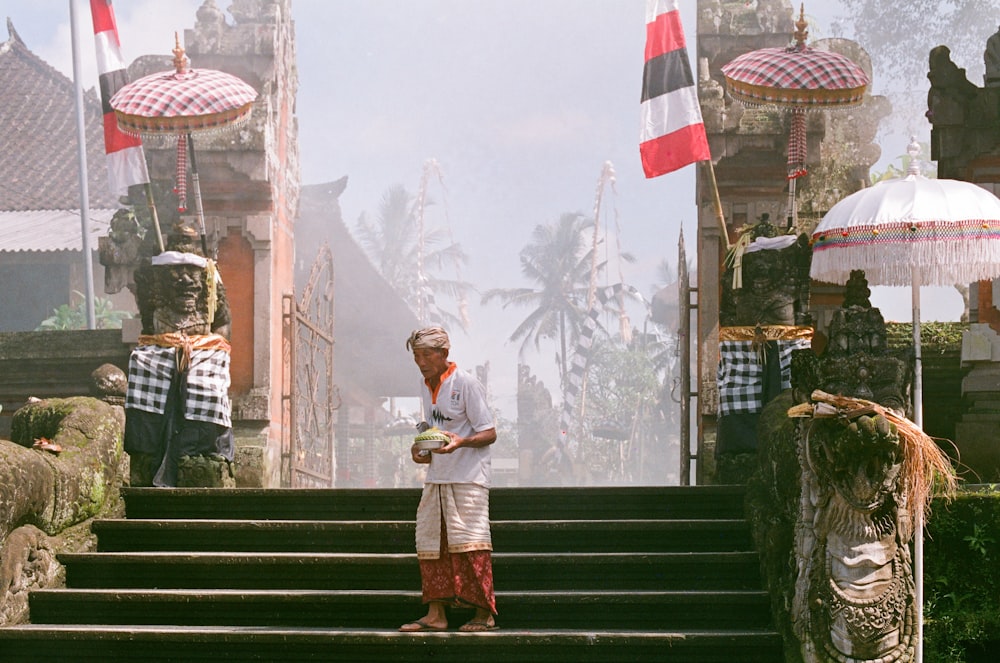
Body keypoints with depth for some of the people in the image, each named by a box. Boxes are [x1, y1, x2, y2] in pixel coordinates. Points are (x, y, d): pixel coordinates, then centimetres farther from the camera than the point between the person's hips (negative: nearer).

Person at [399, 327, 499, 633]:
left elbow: (489, 434, -11)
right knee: (429, 543, 5)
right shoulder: (426, 388, 13)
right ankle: (436, 613, 10)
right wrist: (419, 449, 6)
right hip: (436, 477, 8)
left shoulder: (467, 384, -9)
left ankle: (484, 613, -6)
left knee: (469, 542, -11)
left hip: (468, 478, -8)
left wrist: (461, 441, -29)